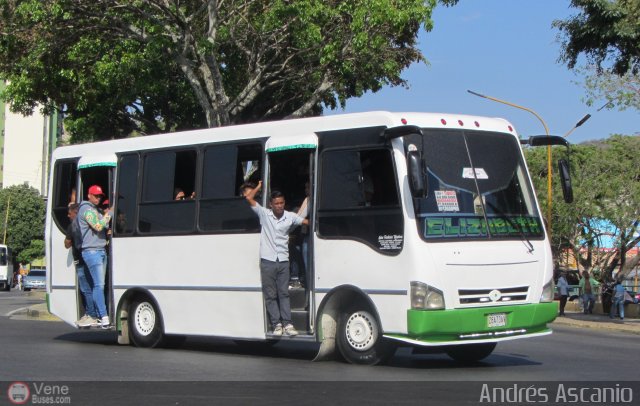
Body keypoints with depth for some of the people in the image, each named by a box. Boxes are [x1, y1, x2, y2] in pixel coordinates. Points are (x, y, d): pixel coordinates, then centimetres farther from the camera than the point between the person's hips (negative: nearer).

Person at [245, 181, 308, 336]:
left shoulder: (290, 217, 4)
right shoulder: (264, 214, 0)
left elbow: (307, 221, 6)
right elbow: (249, 198, -1)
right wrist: (260, 186, 8)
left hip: (283, 261, 1)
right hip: (267, 261, -1)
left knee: (284, 293, 3)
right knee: (270, 295, 2)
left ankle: (287, 324, 1)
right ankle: (276, 324, 4)